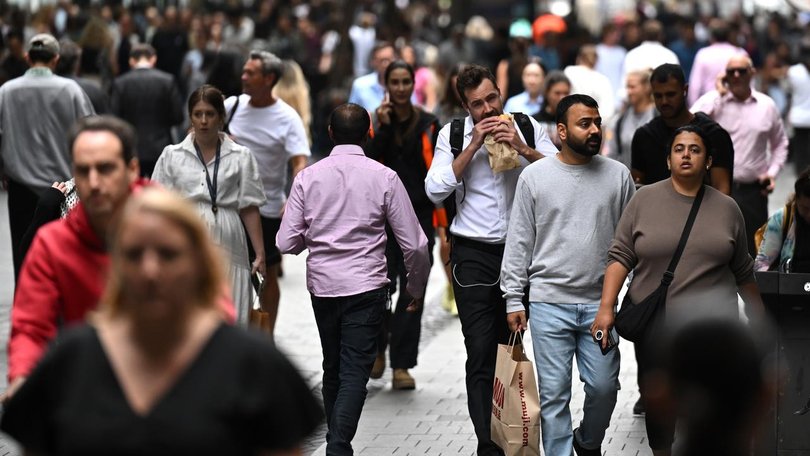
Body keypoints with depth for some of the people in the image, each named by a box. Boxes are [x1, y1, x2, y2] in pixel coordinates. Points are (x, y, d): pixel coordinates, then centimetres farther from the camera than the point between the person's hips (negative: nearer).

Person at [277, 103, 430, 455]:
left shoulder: (308, 177, -1)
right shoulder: (384, 178, -5)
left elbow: (286, 243, -2)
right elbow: (414, 244, -4)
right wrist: (416, 287, 12)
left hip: (322, 284, 3)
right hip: (366, 286, -3)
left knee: (332, 369, 19)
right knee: (355, 373, -3)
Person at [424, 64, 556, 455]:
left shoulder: (528, 128, 1)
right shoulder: (453, 134, 0)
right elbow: (435, 191, -10)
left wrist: (522, 148, -18)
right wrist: (473, 146, -13)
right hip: (474, 254, -2)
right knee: (481, 353, -8)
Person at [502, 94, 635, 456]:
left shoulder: (618, 175, 4)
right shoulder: (534, 176, 0)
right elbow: (519, 241, 3)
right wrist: (513, 299, 0)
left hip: (600, 303, 1)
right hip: (549, 303, -1)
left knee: (604, 386, 5)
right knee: (554, 393, 2)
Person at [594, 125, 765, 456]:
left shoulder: (727, 208, 6)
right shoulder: (644, 199, 2)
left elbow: (743, 271, 13)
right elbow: (620, 256, -2)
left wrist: (758, 317, 15)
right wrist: (606, 307, -11)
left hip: (712, 328, 0)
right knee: (657, 403, 7)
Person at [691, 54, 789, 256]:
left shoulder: (767, 105, 7)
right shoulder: (713, 101, 0)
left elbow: (780, 144, 19)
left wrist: (773, 172, 4)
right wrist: (719, 95, -14)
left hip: (753, 191, 2)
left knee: (753, 251, 7)